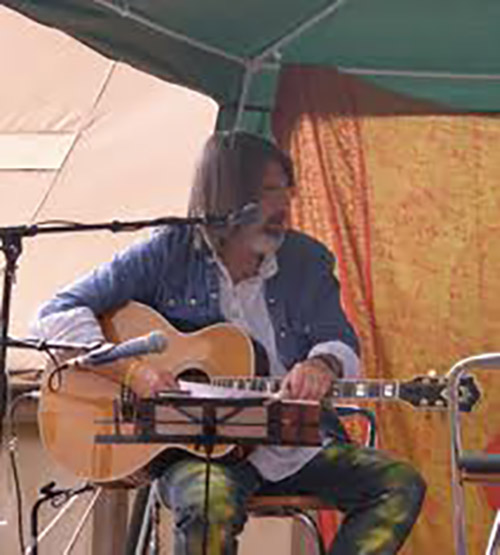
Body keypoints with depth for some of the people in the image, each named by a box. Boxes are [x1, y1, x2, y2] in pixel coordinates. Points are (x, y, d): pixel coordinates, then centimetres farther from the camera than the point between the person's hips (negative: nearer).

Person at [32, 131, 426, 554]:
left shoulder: (307, 261, 10)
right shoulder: (170, 254, -1)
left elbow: (342, 343, 10)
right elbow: (60, 314, -2)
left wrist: (322, 365, -17)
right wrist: (129, 369, -20)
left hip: (294, 445, 5)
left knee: (401, 484, -14)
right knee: (211, 506, -38)